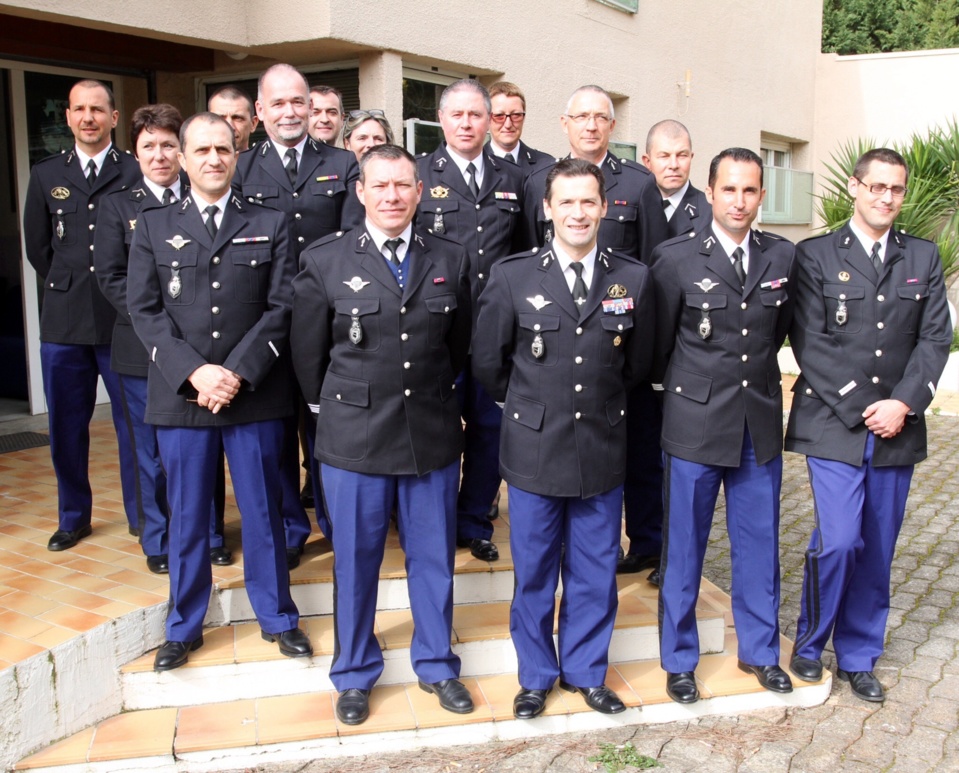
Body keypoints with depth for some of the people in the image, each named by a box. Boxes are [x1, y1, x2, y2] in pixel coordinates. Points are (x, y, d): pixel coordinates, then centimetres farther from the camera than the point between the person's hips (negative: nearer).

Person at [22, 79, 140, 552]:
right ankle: (73, 517, 25)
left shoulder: (136, 174, -1)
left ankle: (140, 515, 18)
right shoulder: (45, 175, 10)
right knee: (66, 426, 10)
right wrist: (68, 288, 13)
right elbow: (37, 247, 16)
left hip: (123, 321, -3)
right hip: (64, 321, 3)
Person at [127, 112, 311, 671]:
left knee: (263, 511, 9)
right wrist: (194, 372, -13)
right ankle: (184, 626, 26)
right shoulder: (153, 227, 8)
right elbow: (145, 311, 0)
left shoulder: (272, 226, 6)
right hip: (180, 395, 1)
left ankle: (278, 617, 25)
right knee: (187, 516, 10)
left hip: (255, 393, -1)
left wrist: (237, 372, -13)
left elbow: (282, 307, -2)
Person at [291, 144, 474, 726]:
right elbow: (309, 351, 5)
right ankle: (355, 674, 30)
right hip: (354, 437, -1)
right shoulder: (324, 261, -4)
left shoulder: (451, 260, 2)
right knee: (355, 562, 11)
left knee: (434, 557, 13)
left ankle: (436, 665, 33)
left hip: (433, 434, 2)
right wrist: (334, 407, 11)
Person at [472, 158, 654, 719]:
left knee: (595, 571, 13)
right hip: (534, 448, -1)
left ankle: (586, 671, 32)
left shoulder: (634, 279, -1)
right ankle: (536, 676, 30)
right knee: (534, 572, 11)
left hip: (603, 448, 2)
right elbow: (488, 361, 4)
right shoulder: (512, 277, -6)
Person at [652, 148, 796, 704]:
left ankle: (760, 650, 33)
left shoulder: (784, 257, 3)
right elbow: (658, 344, 1)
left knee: (759, 543, 14)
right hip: (696, 424, -3)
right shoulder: (675, 258, -8)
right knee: (684, 548, 7)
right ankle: (679, 659, 25)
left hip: (762, 423, 3)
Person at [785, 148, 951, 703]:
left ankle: (859, 657, 24)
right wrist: (861, 408, -11)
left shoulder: (924, 258, 12)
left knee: (877, 549, 8)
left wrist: (903, 404, -9)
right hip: (834, 425, -3)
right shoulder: (816, 255, 1)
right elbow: (810, 342, -6)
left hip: (897, 429, 4)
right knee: (838, 541, -10)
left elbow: (935, 338, 5)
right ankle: (810, 644, 14)